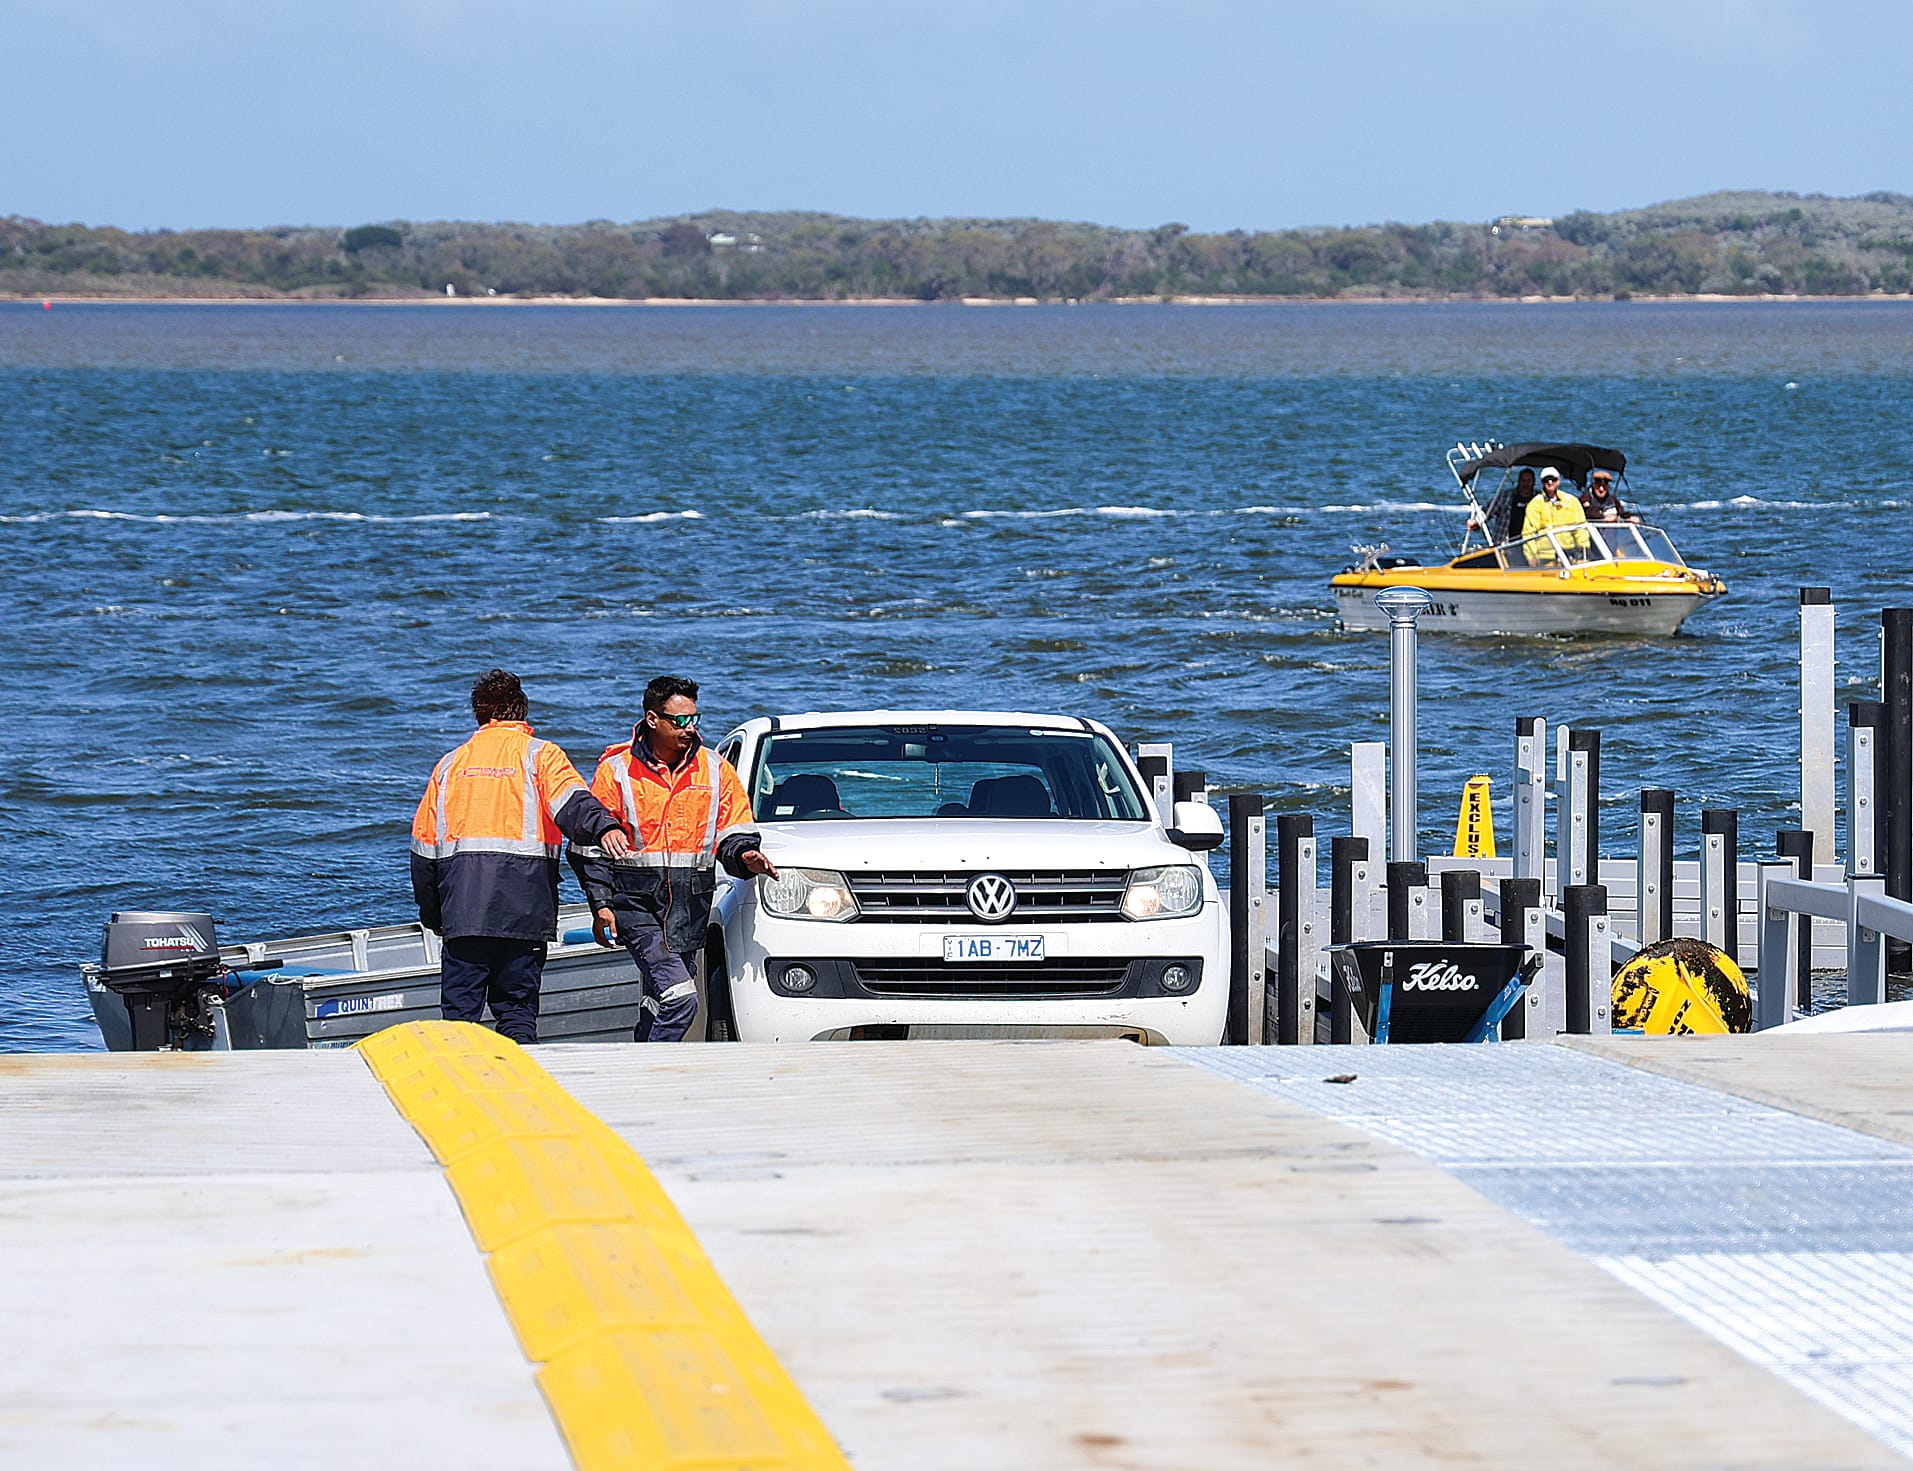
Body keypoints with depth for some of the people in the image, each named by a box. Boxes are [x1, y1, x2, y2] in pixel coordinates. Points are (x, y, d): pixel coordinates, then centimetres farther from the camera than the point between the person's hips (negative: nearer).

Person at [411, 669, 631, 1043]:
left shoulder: (450, 763, 15)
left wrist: (432, 914, 23)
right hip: (523, 910, -2)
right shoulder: (540, 755, 5)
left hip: (462, 910, 2)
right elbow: (570, 801, -17)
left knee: (459, 1009, 4)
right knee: (517, 1010, 5)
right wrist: (603, 828, -34)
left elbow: (423, 845, 16)